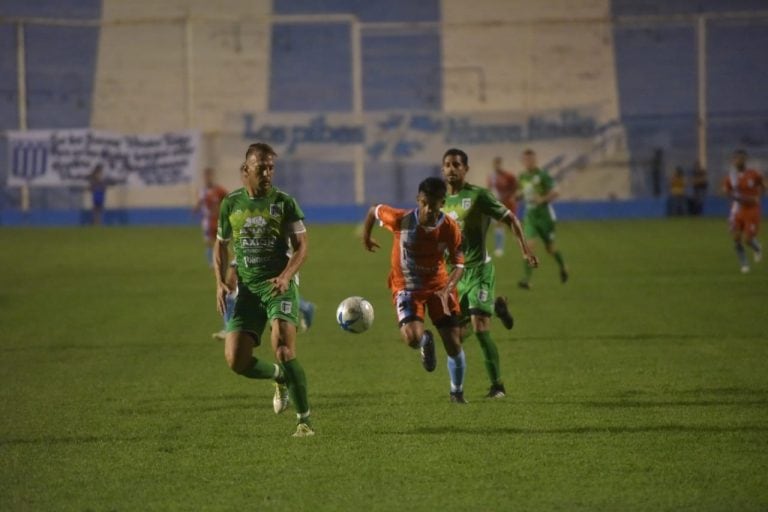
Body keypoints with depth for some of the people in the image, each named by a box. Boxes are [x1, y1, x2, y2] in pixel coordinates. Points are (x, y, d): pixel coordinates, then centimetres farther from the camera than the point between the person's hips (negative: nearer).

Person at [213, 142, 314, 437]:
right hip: (247, 288, 4)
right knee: (236, 360, -8)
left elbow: (301, 246, -3)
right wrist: (220, 283, 4)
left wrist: (285, 276, -22)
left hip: (280, 286, -4)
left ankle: (304, 420, -10)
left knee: (283, 349, -24)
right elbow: (221, 245, 19)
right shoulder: (231, 203, 8)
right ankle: (280, 378, 25)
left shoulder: (284, 202, -1)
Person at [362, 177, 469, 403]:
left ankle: (457, 392, 27)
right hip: (407, 286, -2)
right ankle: (426, 342, 16)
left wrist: (447, 289, -29)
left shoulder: (450, 228, -17)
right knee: (413, 337, -25)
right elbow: (374, 210, -3)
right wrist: (366, 237, 14)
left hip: (438, 285, 2)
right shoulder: (402, 220, -22)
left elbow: (459, 264, -11)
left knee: (454, 344, 0)